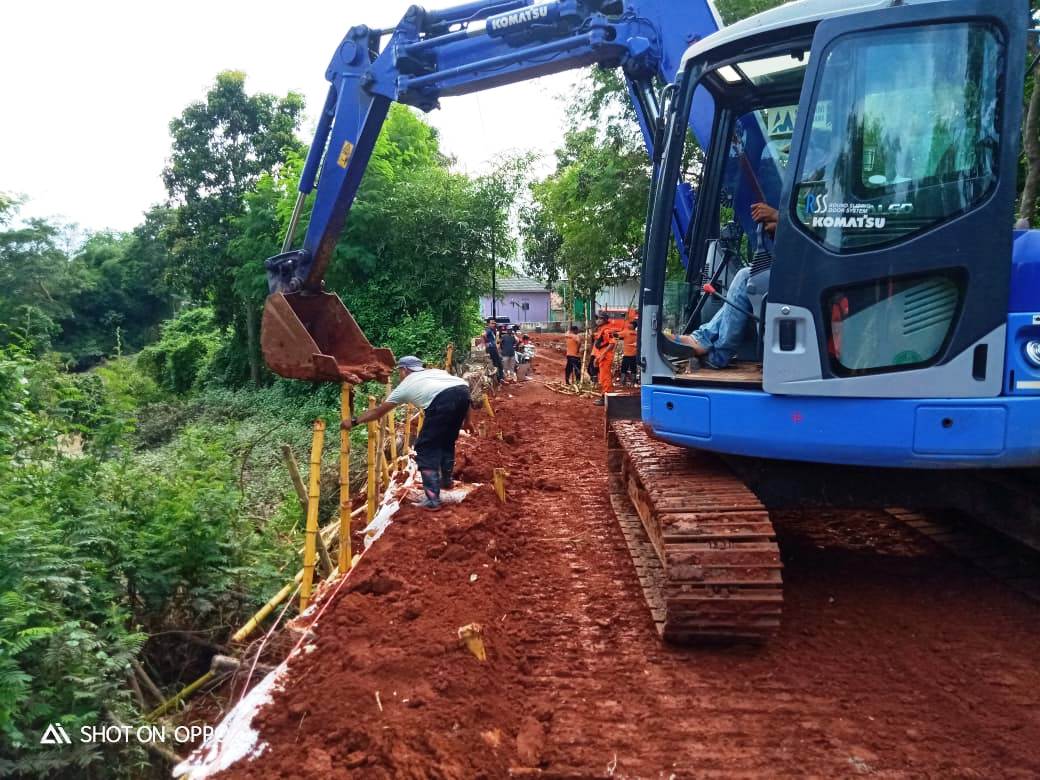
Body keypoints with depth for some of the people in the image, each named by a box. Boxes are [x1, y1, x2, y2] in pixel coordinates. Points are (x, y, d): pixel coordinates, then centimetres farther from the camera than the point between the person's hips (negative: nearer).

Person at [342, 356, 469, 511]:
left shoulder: (405, 385, 25)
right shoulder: (435, 371, 37)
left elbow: (378, 411, 32)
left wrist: (354, 421, 41)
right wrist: (466, 418, 31)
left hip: (443, 400, -6)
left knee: (425, 448, 7)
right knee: (447, 441, 29)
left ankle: (432, 500, 1)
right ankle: (446, 480, 42)